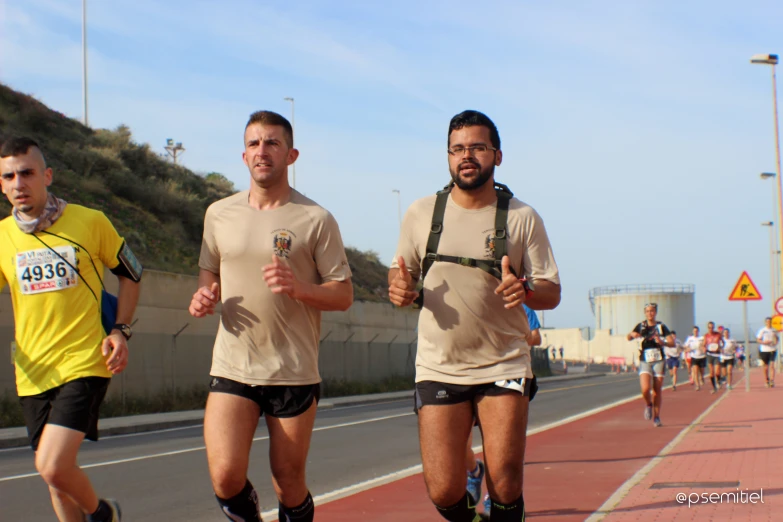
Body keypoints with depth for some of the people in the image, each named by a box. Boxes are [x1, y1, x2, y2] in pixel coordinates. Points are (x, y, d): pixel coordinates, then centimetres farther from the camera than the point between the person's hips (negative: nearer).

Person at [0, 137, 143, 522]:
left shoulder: (90, 222, -4)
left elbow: (129, 274, 10)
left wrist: (120, 331, -3)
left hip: (85, 363, -4)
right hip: (32, 374, 4)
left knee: (53, 466, -17)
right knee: (55, 476, 10)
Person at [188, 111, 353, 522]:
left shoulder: (316, 220, -3)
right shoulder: (219, 214, 8)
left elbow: (344, 295, -1)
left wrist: (298, 288, -20)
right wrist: (205, 296, -2)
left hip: (295, 373, -2)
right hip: (231, 368, 2)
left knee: (289, 484, 4)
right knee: (225, 476, -13)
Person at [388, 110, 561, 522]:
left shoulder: (523, 218, 1)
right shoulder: (421, 214, 5)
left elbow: (551, 293, 1)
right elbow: (399, 270, 15)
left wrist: (526, 290, -22)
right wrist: (399, 286, -9)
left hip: (504, 367, -1)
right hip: (439, 368, 1)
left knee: (505, 483, -11)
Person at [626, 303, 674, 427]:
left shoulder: (661, 327, 3)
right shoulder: (641, 326, 6)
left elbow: (672, 342, -2)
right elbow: (628, 337, 0)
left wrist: (662, 342, -22)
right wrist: (632, 334, -24)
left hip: (658, 361, 0)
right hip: (645, 362, 0)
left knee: (657, 390, 2)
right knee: (645, 389, -18)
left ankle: (656, 417, 16)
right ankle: (648, 404, 14)